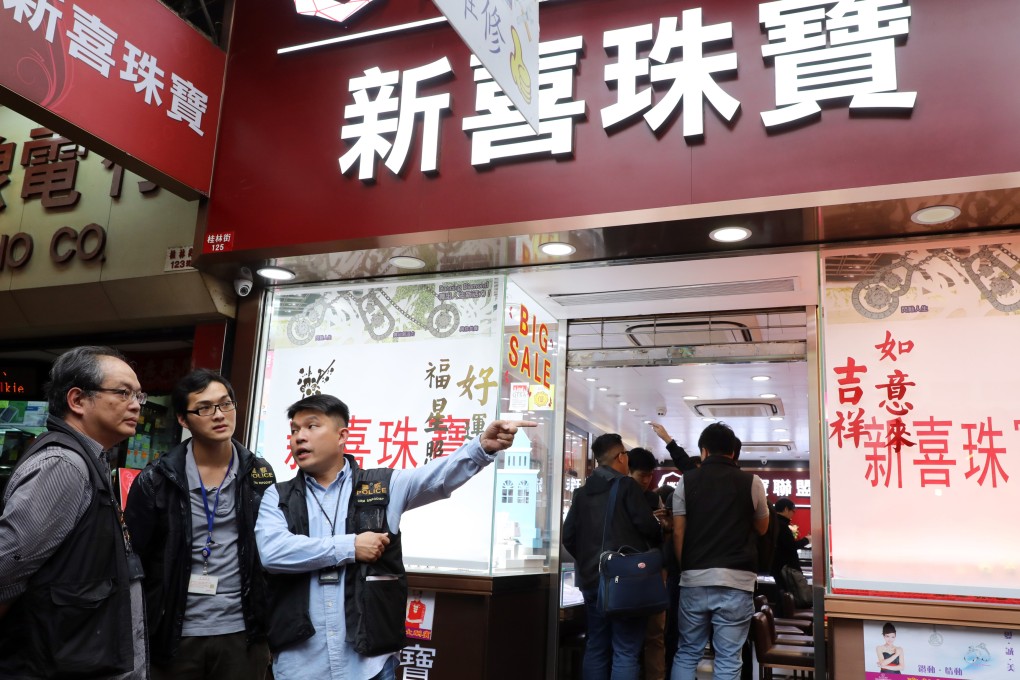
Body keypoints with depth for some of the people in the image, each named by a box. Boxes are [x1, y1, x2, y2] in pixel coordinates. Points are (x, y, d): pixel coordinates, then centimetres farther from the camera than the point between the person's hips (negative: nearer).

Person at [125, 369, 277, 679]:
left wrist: (271, 629, 6)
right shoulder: (157, 479, -4)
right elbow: (132, 558, -1)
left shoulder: (260, 474, 1)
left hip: (242, 634, 1)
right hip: (175, 634, -1)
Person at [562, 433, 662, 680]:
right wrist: (658, 537, 10)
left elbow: (568, 537, 8)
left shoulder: (582, 492, 10)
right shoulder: (626, 486, -7)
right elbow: (649, 528, -11)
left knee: (595, 649, 12)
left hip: (591, 580, 6)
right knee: (626, 652, -2)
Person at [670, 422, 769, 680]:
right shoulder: (751, 482, 2)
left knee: (686, 653, 12)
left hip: (694, 579, 1)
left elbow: (678, 533, 2)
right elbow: (762, 528, 15)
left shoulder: (686, 481, 4)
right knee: (728, 659, 3)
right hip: (736, 580, -1)